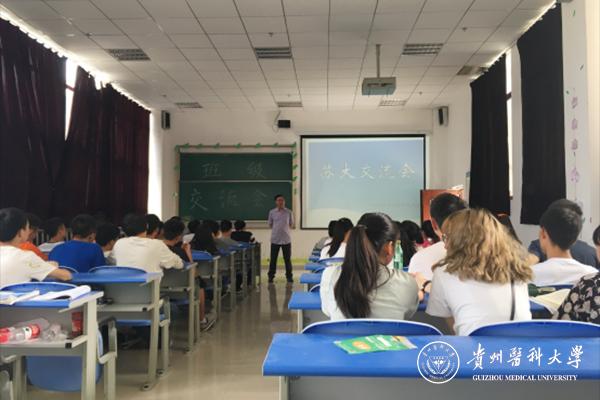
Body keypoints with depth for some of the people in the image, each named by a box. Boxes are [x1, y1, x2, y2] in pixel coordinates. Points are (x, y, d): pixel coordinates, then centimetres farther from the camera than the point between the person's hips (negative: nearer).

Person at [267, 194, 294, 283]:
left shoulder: (289, 212, 1)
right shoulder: (272, 212, 2)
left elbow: (291, 224, 11)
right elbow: (270, 225, 11)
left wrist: (284, 228, 3)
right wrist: (276, 228, 3)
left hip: (286, 239, 0)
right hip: (275, 239, 0)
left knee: (287, 259, 6)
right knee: (273, 259, 4)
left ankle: (289, 276, 17)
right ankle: (271, 276, 15)